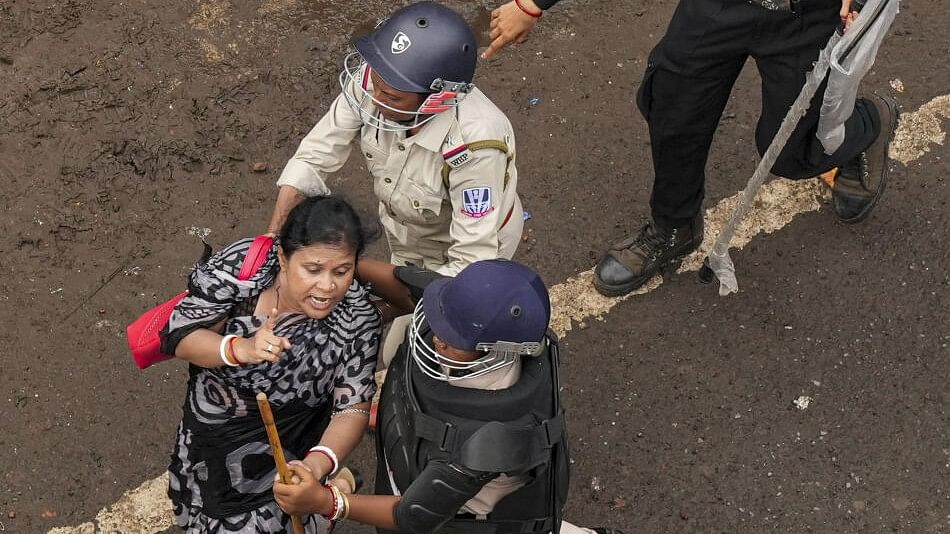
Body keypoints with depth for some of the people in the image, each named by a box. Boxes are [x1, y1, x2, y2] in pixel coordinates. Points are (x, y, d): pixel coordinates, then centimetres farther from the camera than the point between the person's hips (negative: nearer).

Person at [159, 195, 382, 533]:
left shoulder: (357, 318, -28)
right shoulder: (240, 265, -28)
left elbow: (352, 410, -25)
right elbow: (180, 337, -22)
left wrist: (316, 465, -45)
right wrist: (243, 349, -42)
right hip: (210, 437, 2)